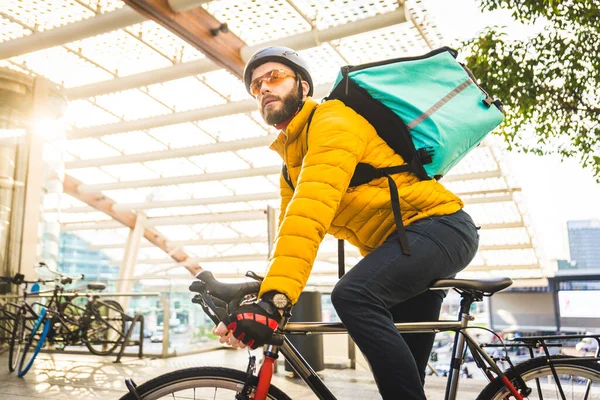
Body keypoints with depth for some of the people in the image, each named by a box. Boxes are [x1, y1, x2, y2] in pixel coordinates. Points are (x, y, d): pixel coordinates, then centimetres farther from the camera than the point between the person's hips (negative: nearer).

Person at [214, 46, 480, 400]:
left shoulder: (332, 122, -16)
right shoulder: (292, 163, 15)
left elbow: (310, 212, -30)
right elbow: (289, 227, 11)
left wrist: (274, 300, -38)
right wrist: (266, 297, 0)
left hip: (438, 225, -9)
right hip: (396, 245, 9)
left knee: (353, 296, -32)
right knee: (401, 365, 12)